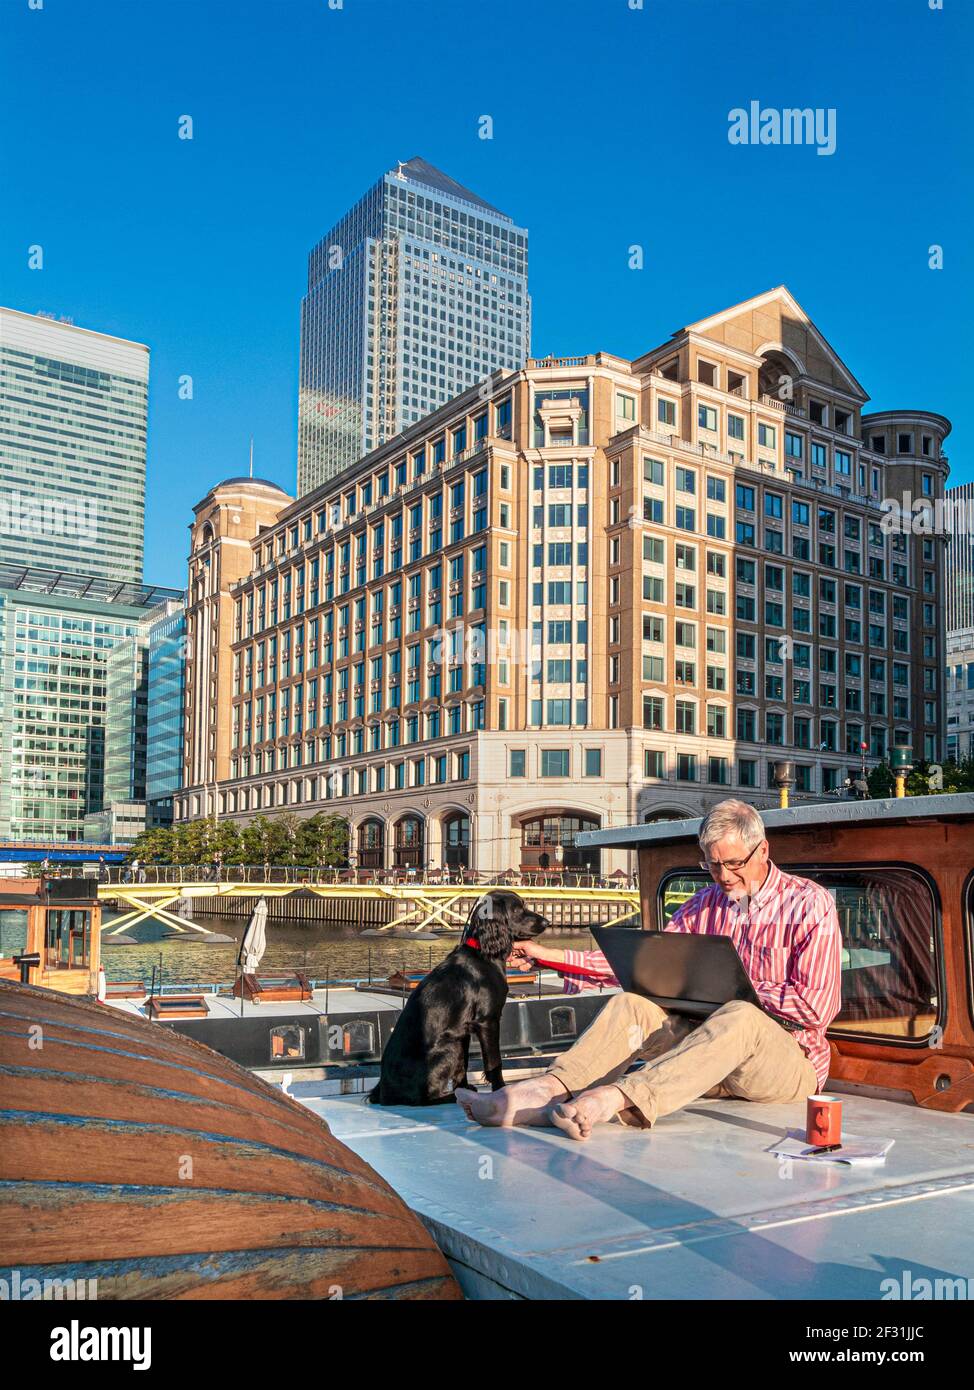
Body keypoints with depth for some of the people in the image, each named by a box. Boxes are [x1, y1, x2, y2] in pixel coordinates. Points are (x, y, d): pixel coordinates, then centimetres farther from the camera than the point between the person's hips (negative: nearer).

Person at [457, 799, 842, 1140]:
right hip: (713, 1049, 5)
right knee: (632, 1003, -21)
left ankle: (611, 1100, -54)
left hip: (791, 1061, -4)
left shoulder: (810, 905, -2)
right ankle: (545, 1091, -43)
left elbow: (817, 1007, -10)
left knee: (738, 1017, -38)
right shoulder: (706, 903, 14)